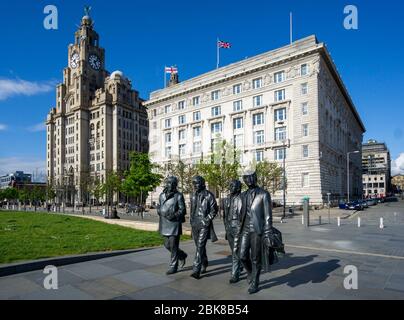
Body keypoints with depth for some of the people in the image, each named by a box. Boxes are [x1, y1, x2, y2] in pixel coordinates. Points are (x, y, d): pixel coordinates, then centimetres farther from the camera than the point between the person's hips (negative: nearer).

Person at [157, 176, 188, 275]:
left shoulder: (178, 196, -7)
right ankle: (182, 256, 36)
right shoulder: (162, 195, 9)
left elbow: (183, 210, -9)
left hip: (175, 224, -6)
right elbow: (159, 207, 17)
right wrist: (160, 212, -4)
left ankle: (173, 266, 13)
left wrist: (174, 215, -22)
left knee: (173, 246, -1)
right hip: (165, 224, 6)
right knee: (167, 245, 13)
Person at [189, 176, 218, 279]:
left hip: (204, 225, -7)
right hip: (195, 224, 7)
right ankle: (204, 264, 36)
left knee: (200, 246, -12)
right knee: (199, 246, 16)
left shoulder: (209, 195, -8)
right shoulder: (193, 196, 12)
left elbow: (214, 210, -6)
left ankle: (196, 270, -12)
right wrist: (192, 220, 14)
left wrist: (207, 219, -13)